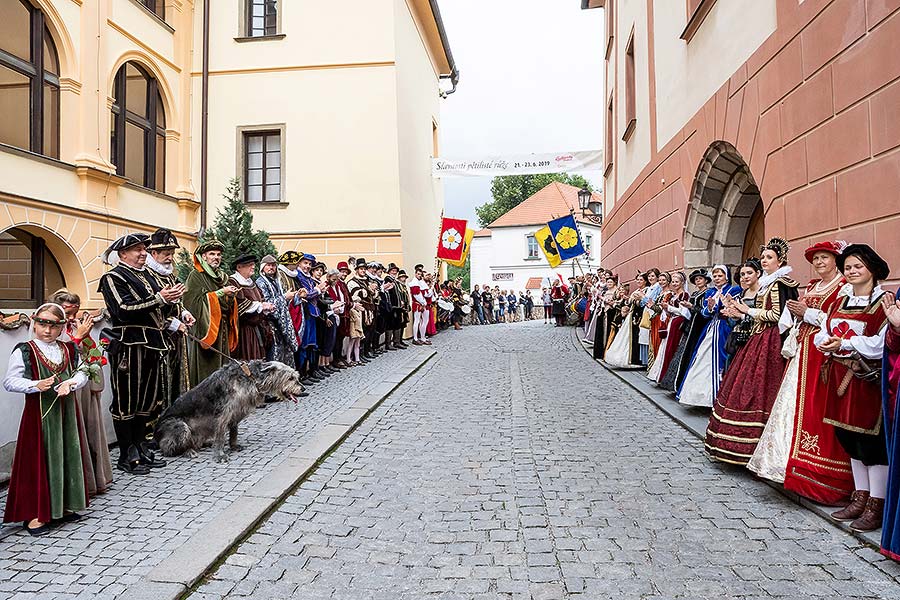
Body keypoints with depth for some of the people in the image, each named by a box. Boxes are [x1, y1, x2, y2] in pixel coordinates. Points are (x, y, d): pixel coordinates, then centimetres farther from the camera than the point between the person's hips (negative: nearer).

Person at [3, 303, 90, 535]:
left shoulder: (69, 349, 7)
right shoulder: (24, 351, -5)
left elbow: (81, 374, 7)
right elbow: (9, 382, -8)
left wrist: (71, 383, -13)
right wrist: (36, 385, -22)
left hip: (66, 411, 5)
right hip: (39, 412, -4)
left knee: (67, 457, 11)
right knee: (37, 461, 0)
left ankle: (63, 505, 25)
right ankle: (34, 514, 10)